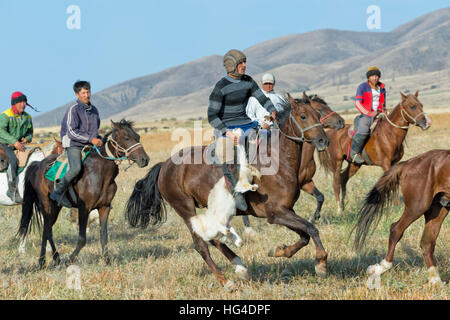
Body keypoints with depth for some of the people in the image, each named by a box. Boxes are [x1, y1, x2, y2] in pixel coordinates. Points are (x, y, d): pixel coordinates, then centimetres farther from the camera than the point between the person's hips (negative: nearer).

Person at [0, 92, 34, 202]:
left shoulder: (27, 117, 12)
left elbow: (30, 132, 23)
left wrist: (27, 139, -2)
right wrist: (14, 141, -30)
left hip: (20, 145, 6)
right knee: (13, 160, -31)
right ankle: (12, 190, -28)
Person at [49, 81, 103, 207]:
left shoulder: (94, 110, 15)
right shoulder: (73, 110, -7)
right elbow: (72, 132, -14)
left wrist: (99, 139, 10)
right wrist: (90, 139, -19)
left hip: (90, 145, 7)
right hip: (73, 144, -7)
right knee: (76, 168, -30)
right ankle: (58, 192, -17)